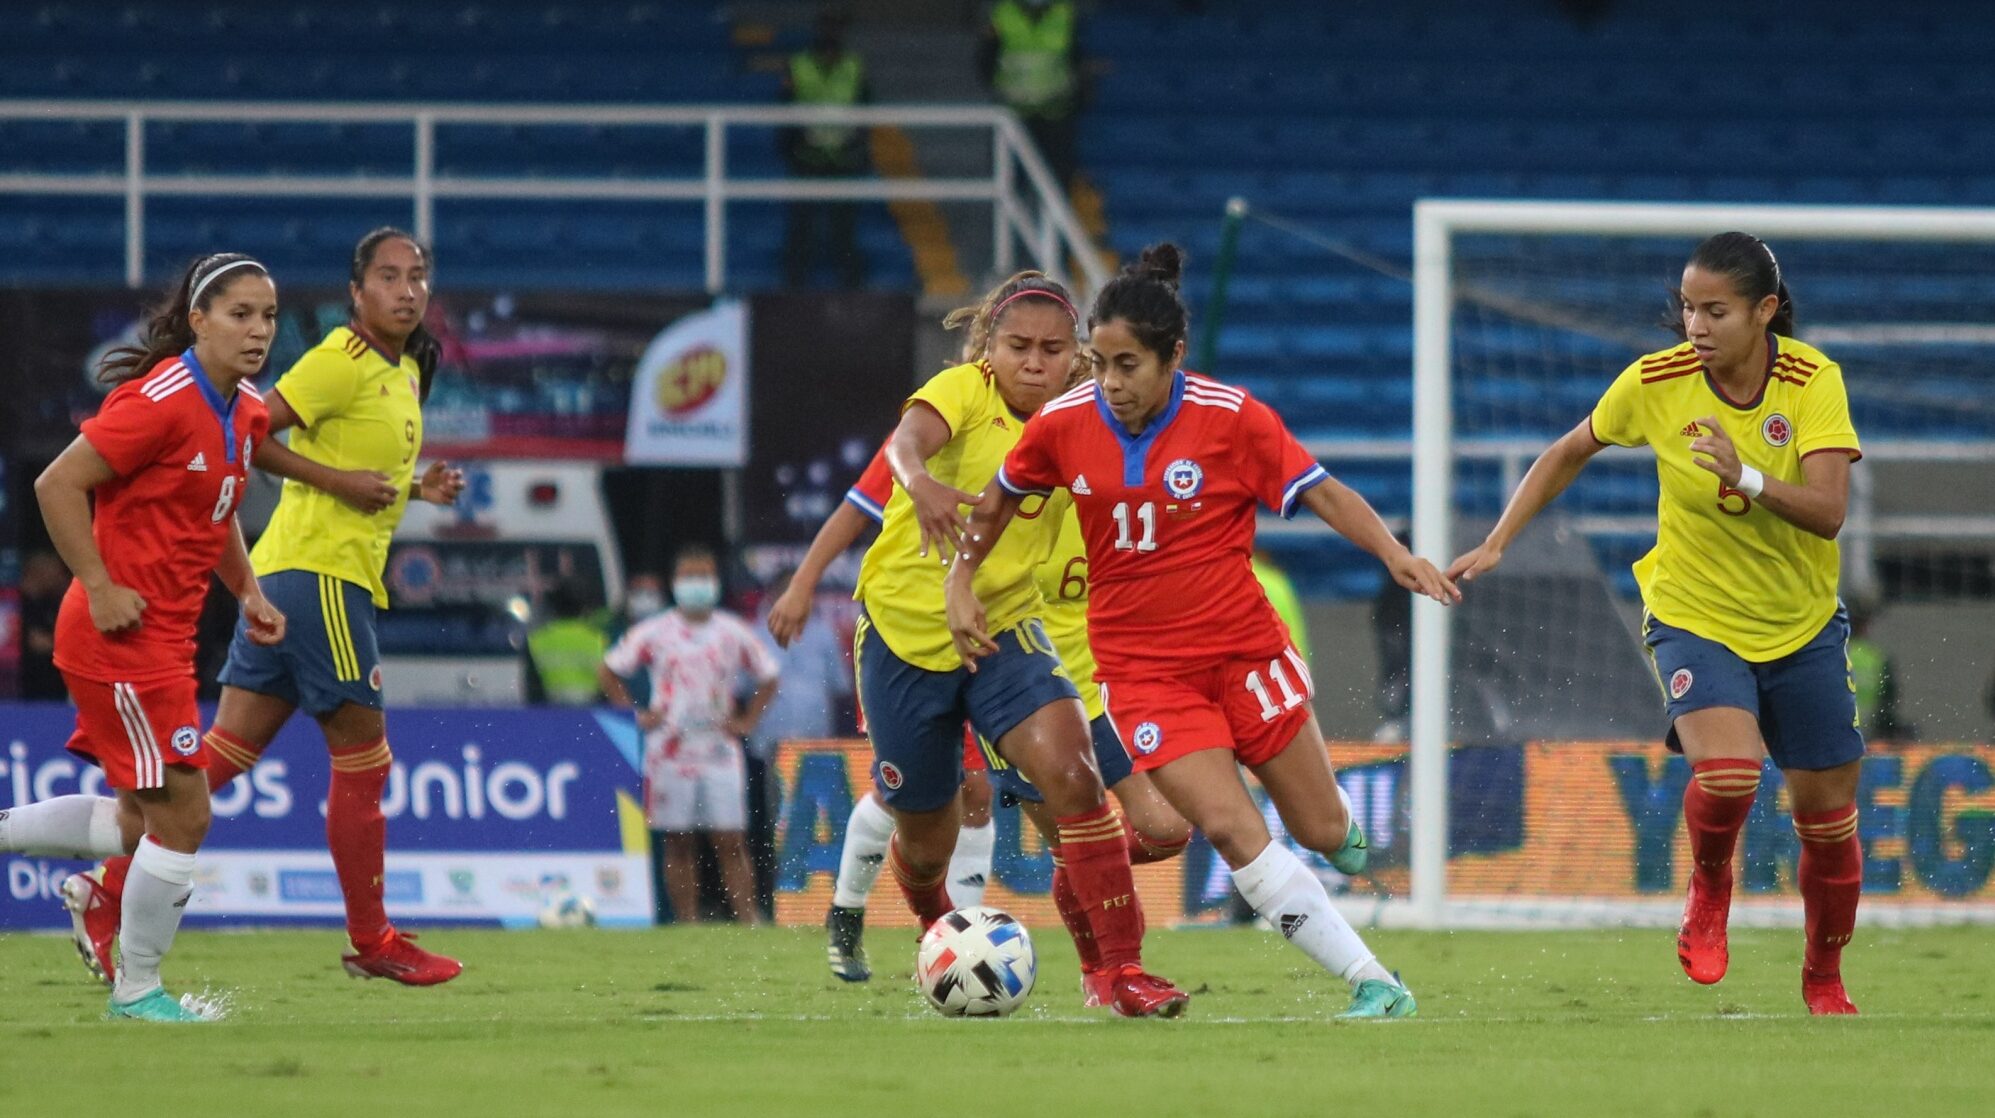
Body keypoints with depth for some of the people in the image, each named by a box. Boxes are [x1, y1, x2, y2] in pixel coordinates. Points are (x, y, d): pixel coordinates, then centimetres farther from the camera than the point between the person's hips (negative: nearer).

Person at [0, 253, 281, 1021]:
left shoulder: (248, 414, 8)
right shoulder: (161, 401, -19)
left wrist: (248, 593, 11)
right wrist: (100, 589, -19)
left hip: (164, 637, 9)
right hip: (122, 634, -9)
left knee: (142, 823, 14)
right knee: (183, 812, -5)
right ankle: (137, 988, 8)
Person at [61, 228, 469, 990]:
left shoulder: (405, 372, 18)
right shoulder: (342, 361, -11)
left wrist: (417, 488, 12)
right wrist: (339, 482, -18)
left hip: (288, 582, 9)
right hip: (319, 575, -9)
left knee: (226, 751, 6)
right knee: (362, 759, -2)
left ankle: (108, 889, 4)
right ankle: (372, 942, 6)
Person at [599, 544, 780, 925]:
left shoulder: (733, 633, 6)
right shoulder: (655, 633, 4)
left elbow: (767, 677, 17)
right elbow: (609, 672, 10)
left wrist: (746, 721, 6)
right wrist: (636, 714, 2)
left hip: (719, 750, 0)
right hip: (670, 749, 0)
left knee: (730, 842, -5)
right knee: (679, 844, 1)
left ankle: (749, 920, -8)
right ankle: (687, 922, 4)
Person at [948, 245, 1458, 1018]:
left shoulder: (1231, 417, -12)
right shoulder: (1063, 425, -5)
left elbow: (1323, 493, -10)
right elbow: (1000, 498, 14)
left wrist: (1396, 557, -24)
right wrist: (963, 582, 10)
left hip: (1244, 649, 0)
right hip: (1142, 667, 0)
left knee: (1324, 833, 6)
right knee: (1233, 832, -17)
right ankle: (1375, 986, -13)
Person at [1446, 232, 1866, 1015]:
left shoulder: (1813, 380, -16)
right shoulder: (1654, 383, -13)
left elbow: (1828, 511, -25)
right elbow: (1571, 452, 6)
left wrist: (1750, 480, -42)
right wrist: (1495, 544, 3)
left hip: (1803, 626, 1)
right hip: (1693, 617, -1)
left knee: (1828, 819, 7)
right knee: (1727, 774, -28)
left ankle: (1824, 980, 32)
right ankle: (1709, 890, 4)